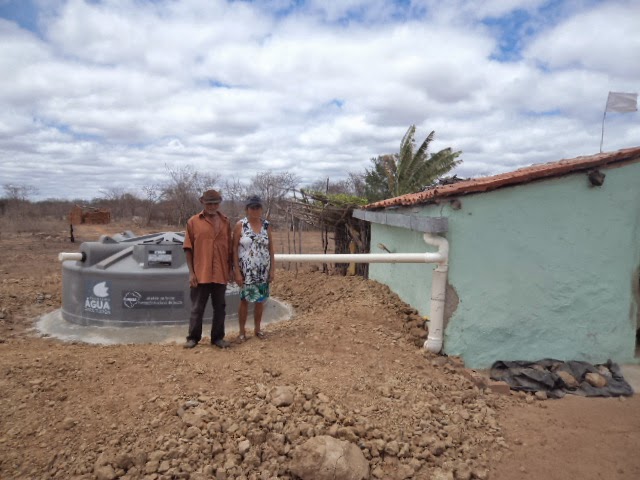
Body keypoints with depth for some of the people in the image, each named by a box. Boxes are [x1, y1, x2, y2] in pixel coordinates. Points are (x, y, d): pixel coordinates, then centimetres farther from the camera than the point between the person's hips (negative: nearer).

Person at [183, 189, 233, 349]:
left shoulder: (225, 222, 6)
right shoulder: (193, 222, -1)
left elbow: (230, 247, 10)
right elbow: (188, 248, -1)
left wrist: (231, 268, 8)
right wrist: (191, 272, -6)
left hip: (220, 273, 3)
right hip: (201, 273, -2)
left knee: (219, 307, 11)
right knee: (197, 308, 8)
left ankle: (218, 337, 24)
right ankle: (193, 337, 23)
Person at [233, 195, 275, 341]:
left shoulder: (266, 225, 4)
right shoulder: (240, 225, -6)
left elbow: (270, 248, 7)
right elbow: (234, 249, -7)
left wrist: (272, 268, 2)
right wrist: (237, 271, -12)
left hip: (263, 270, 3)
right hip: (246, 271, -3)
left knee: (260, 300, 9)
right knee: (244, 300, 3)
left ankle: (257, 328, 24)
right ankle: (242, 331, 15)